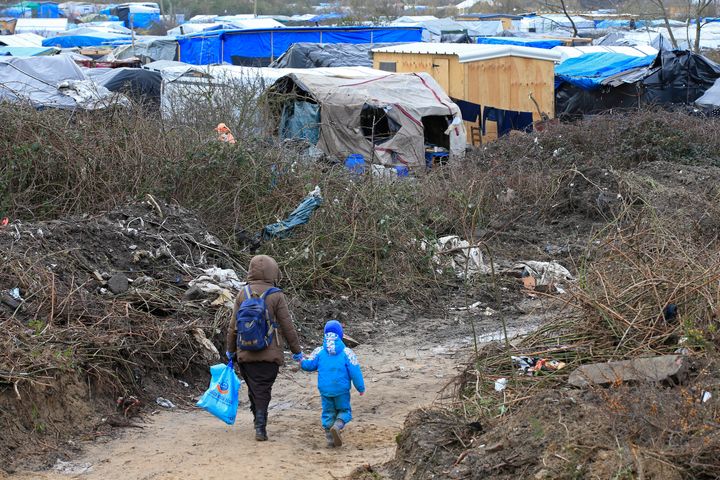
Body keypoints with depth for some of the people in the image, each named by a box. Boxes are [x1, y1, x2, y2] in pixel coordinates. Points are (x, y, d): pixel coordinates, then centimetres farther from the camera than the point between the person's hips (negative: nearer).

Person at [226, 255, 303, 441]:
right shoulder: (276, 296, -6)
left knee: (253, 390, 14)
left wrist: (230, 350, 18)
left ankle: (259, 424, 23)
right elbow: (287, 327, -3)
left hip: (245, 354, 3)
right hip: (269, 354, -3)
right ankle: (260, 428, -6)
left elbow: (233, 326, 6)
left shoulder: (242, 294, 2)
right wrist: (297, 351, 7)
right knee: (263, 391, 0)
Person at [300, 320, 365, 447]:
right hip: (342, 390, -2)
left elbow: (309, 365, 0)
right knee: (344, 410, 12)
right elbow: (355, 371, -8)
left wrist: (302, 363, 23)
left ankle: (330, 440, 11)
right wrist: (361, 388, 0)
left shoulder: (319, 351, -2)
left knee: (328, 412, 14)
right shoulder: (346, 352, -7)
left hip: (325, 390, 2)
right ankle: (337, 427, -18)